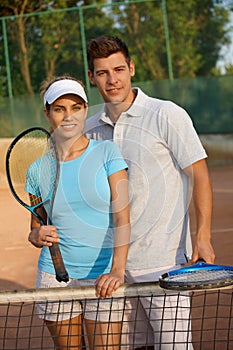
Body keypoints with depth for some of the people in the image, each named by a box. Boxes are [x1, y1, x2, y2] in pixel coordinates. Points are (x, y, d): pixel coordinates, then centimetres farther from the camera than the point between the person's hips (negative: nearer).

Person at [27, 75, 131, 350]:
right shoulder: (38, 169, 3)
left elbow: (121, 216, -11)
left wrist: (117, 270, -23)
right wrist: (38, 236, -11)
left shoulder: (106, 153, -4)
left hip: (103, 278, -2)